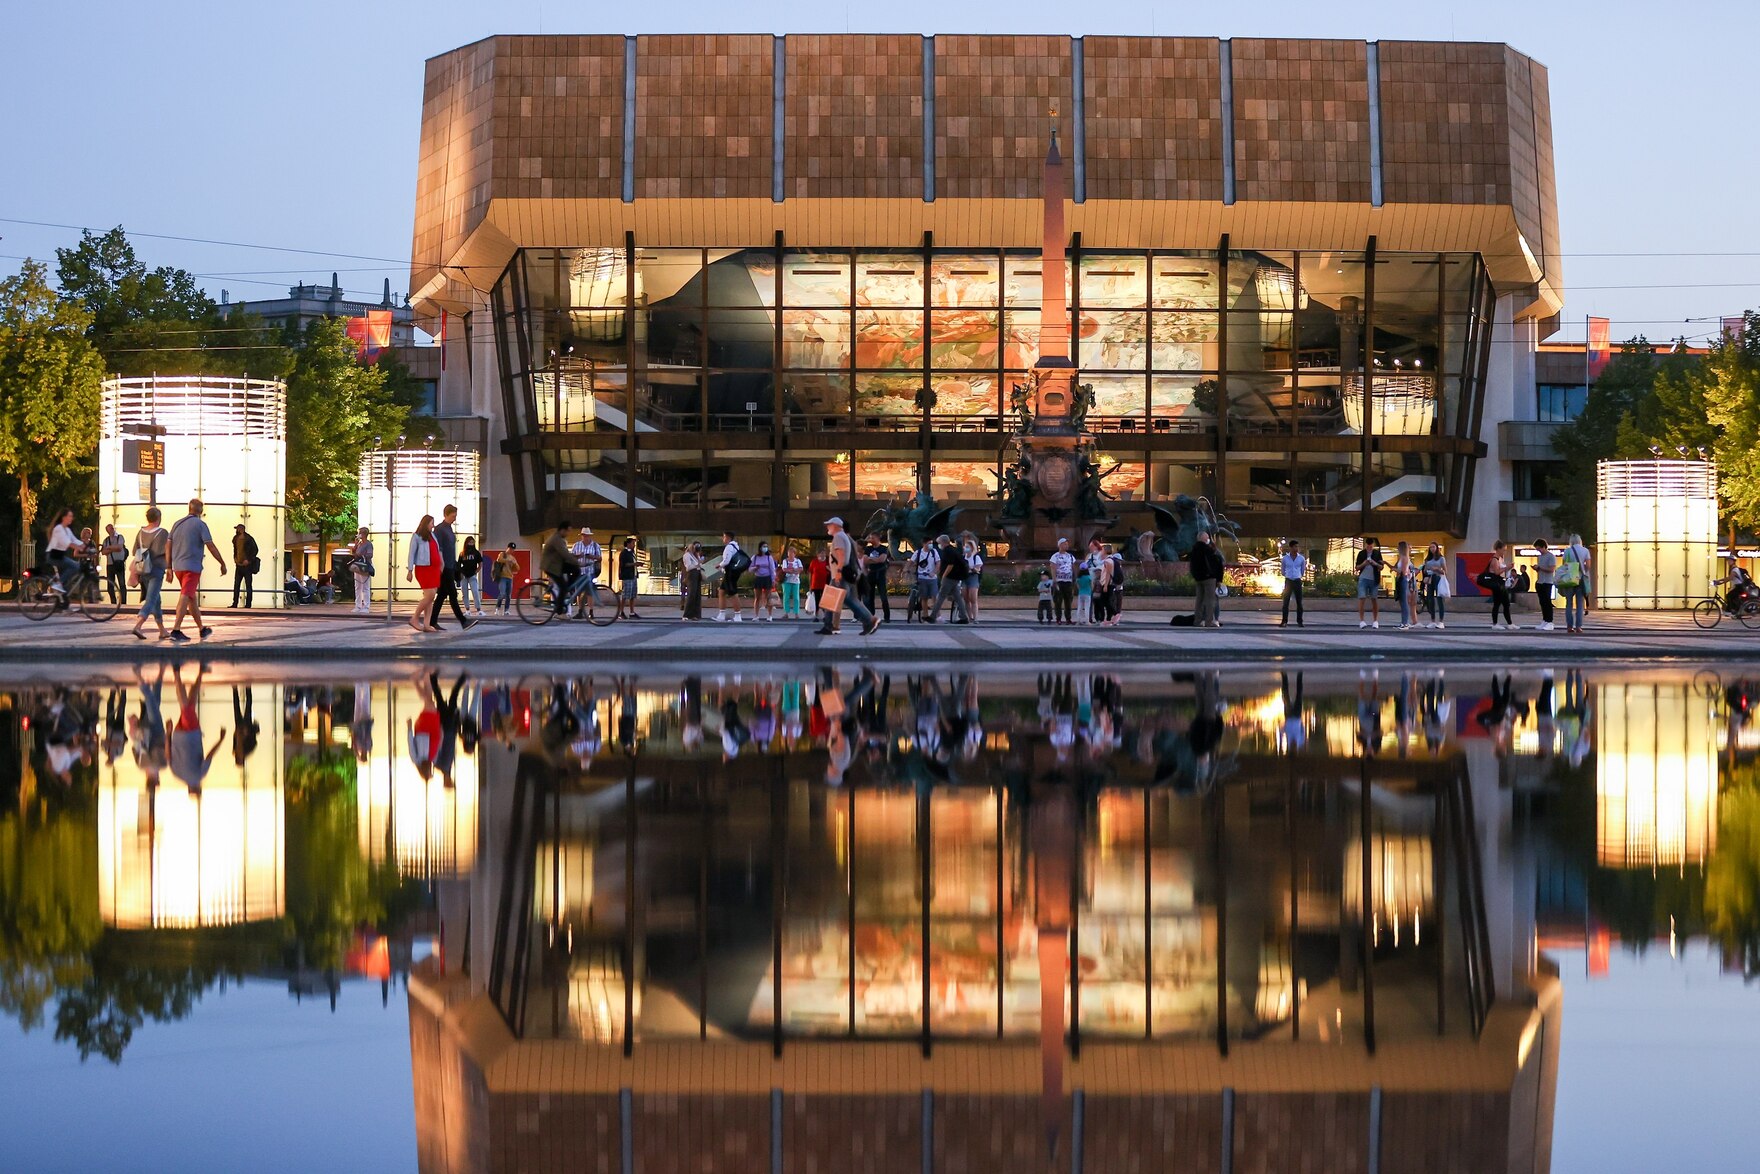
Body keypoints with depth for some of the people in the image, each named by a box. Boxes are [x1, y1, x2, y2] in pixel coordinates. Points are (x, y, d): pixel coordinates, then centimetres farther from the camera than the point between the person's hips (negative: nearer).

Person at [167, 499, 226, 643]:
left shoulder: (178, 524, 12)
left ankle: (202, 629, 27)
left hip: (178, 566, 7)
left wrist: (169, 567, 15)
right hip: (192, 567, -7)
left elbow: (169, 546, 11)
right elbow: (211, 546, -11)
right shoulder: (200, 524, -6)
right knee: (185, 598, -10)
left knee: (192, 598, 17)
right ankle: (176, 631, -20)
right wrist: (222, 564, -3)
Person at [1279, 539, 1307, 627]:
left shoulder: (1302, 558, 1)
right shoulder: (1285, 558, 0)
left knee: (1299, 602, 1)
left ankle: (1299, 621, 6)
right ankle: (1284, 621, -5)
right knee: (1285, 602, -6)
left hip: (1297, 581, 1)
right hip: (1288, 581, -1)